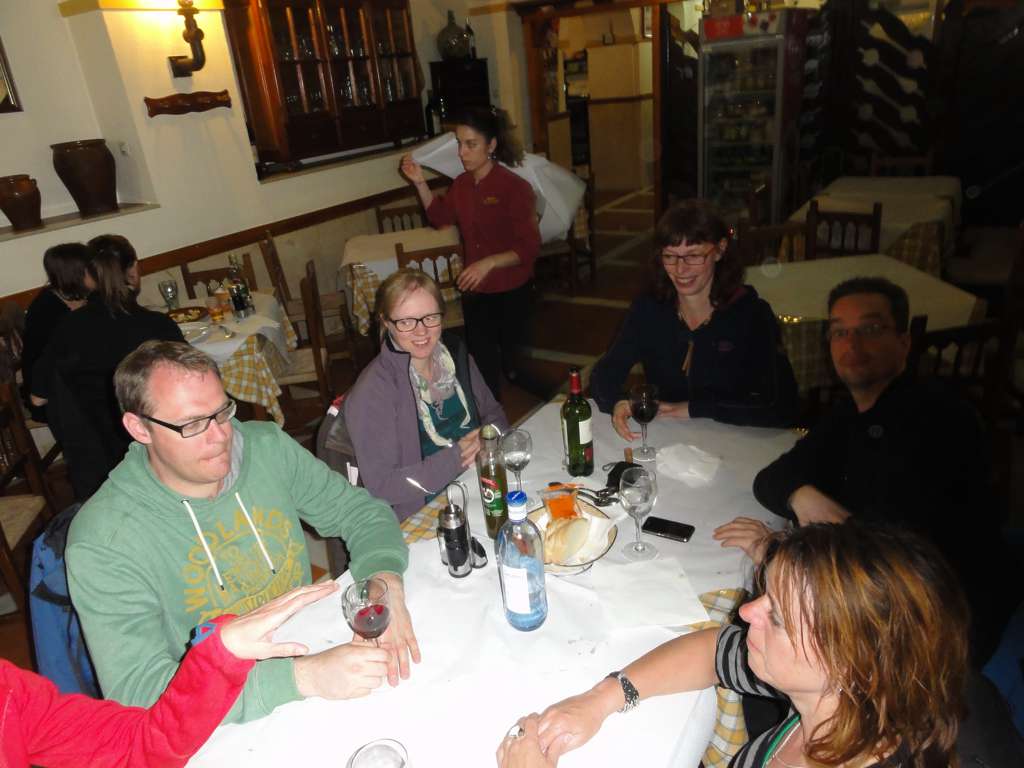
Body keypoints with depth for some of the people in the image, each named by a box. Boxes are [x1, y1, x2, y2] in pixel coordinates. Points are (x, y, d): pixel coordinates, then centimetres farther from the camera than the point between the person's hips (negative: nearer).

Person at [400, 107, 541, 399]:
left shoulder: (515, 188, -19)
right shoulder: (462, 184, 0)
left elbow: (529, 248, -22)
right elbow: (440, 217, 18)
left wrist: (489, 263, -34)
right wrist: (420, 183, 4)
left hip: (511, 292, -4)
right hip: (474, 291, 5)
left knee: (512, 354, 16)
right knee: (482, 363, 12)